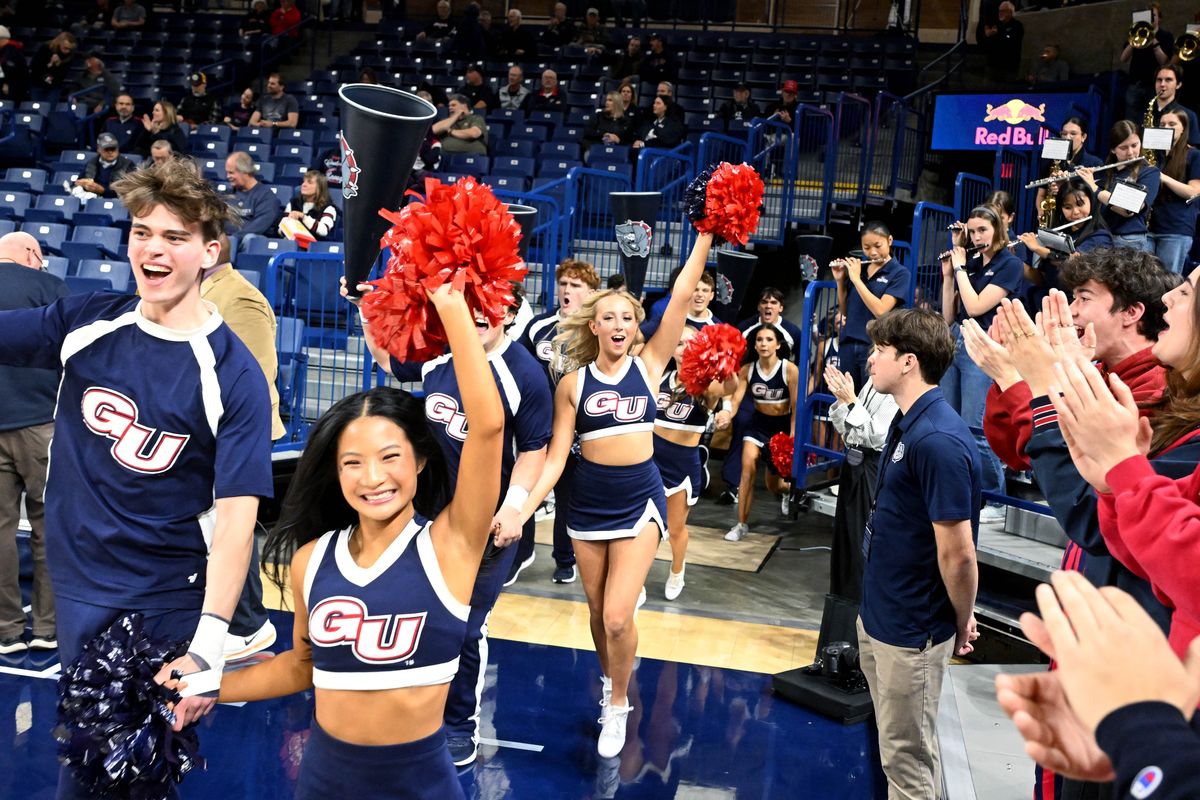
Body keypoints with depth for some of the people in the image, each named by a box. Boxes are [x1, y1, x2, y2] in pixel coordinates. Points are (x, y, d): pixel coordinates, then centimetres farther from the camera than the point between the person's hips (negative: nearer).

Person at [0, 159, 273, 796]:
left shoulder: (232, 374, -16)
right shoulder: (85, 324, -4)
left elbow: (236, 515, -20)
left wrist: (207, 648, -27)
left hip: (170, 602, -3)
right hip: (78, 588, 3)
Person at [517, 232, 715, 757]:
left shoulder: (648, 365, -3)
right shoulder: (573, 383, -2)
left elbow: (682, 296, -9)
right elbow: (555, 456, -5)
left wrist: (706, 235, -12)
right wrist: (523, 509, -16)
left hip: (640, 501, -1)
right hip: (588, 504, 2)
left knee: (618, 616, -8)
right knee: (598, 612, 15)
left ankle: (618, 704, 17)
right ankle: (610, 682, 43)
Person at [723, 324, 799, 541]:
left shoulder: (790, 370, -19)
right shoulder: (747, 370, -11)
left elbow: (796, 407, -14)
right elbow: (736, 399, -20)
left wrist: (792, 438, -16)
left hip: (783, 425, -2)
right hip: (758, 423, 2)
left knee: (773, 484, 9)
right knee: (748, 466, -22)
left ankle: (789, 489, 51)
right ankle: (742, 524, -11)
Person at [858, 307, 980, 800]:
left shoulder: (939, 440, -27)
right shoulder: (906, 424, 4)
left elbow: (958, 554, -24)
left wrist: (963, 623, -11)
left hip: (912, 631, -9)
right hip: (879, 616, 9)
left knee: (907, 757, 8)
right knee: (897, 744, 23)